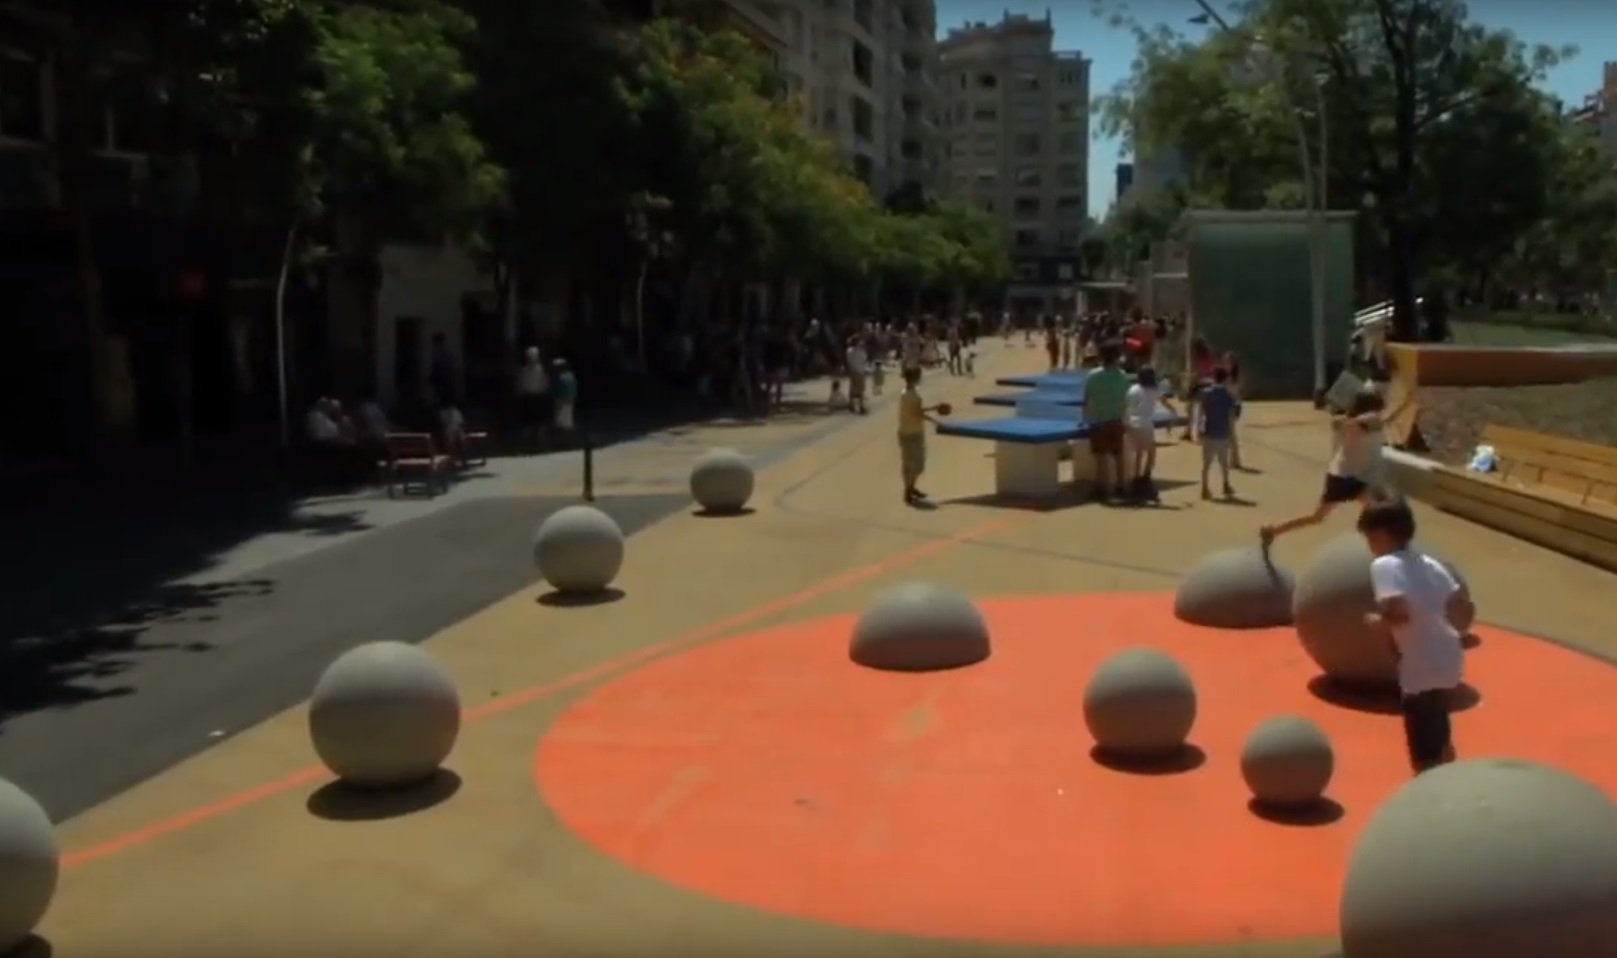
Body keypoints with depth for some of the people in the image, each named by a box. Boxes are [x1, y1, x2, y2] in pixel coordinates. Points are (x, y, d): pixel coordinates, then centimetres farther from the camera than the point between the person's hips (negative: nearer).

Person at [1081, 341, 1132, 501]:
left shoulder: (1093, 376, -10)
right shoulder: (1122, 377, -1)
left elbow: (1086, 401, -8)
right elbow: (1125, 402, 2)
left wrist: (1085, 419, 3)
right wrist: (1123, 419, 13)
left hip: (1099, 421, -3)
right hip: (1116, 421, 3)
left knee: (1101, 456, 0)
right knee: (1118, 455, 12)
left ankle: (1102, 488, 1)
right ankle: (1119, 486, 20)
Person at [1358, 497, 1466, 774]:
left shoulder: (1385, 565, -15)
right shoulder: (1427, 563, 9)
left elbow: (1399, 612, -27)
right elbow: (1457, 599, 12)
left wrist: (1378, 621, -9)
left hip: (1423, 667, -9)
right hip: (1447, 657, 9)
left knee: (1424, 753, 1)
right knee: (1439, 737, 30)